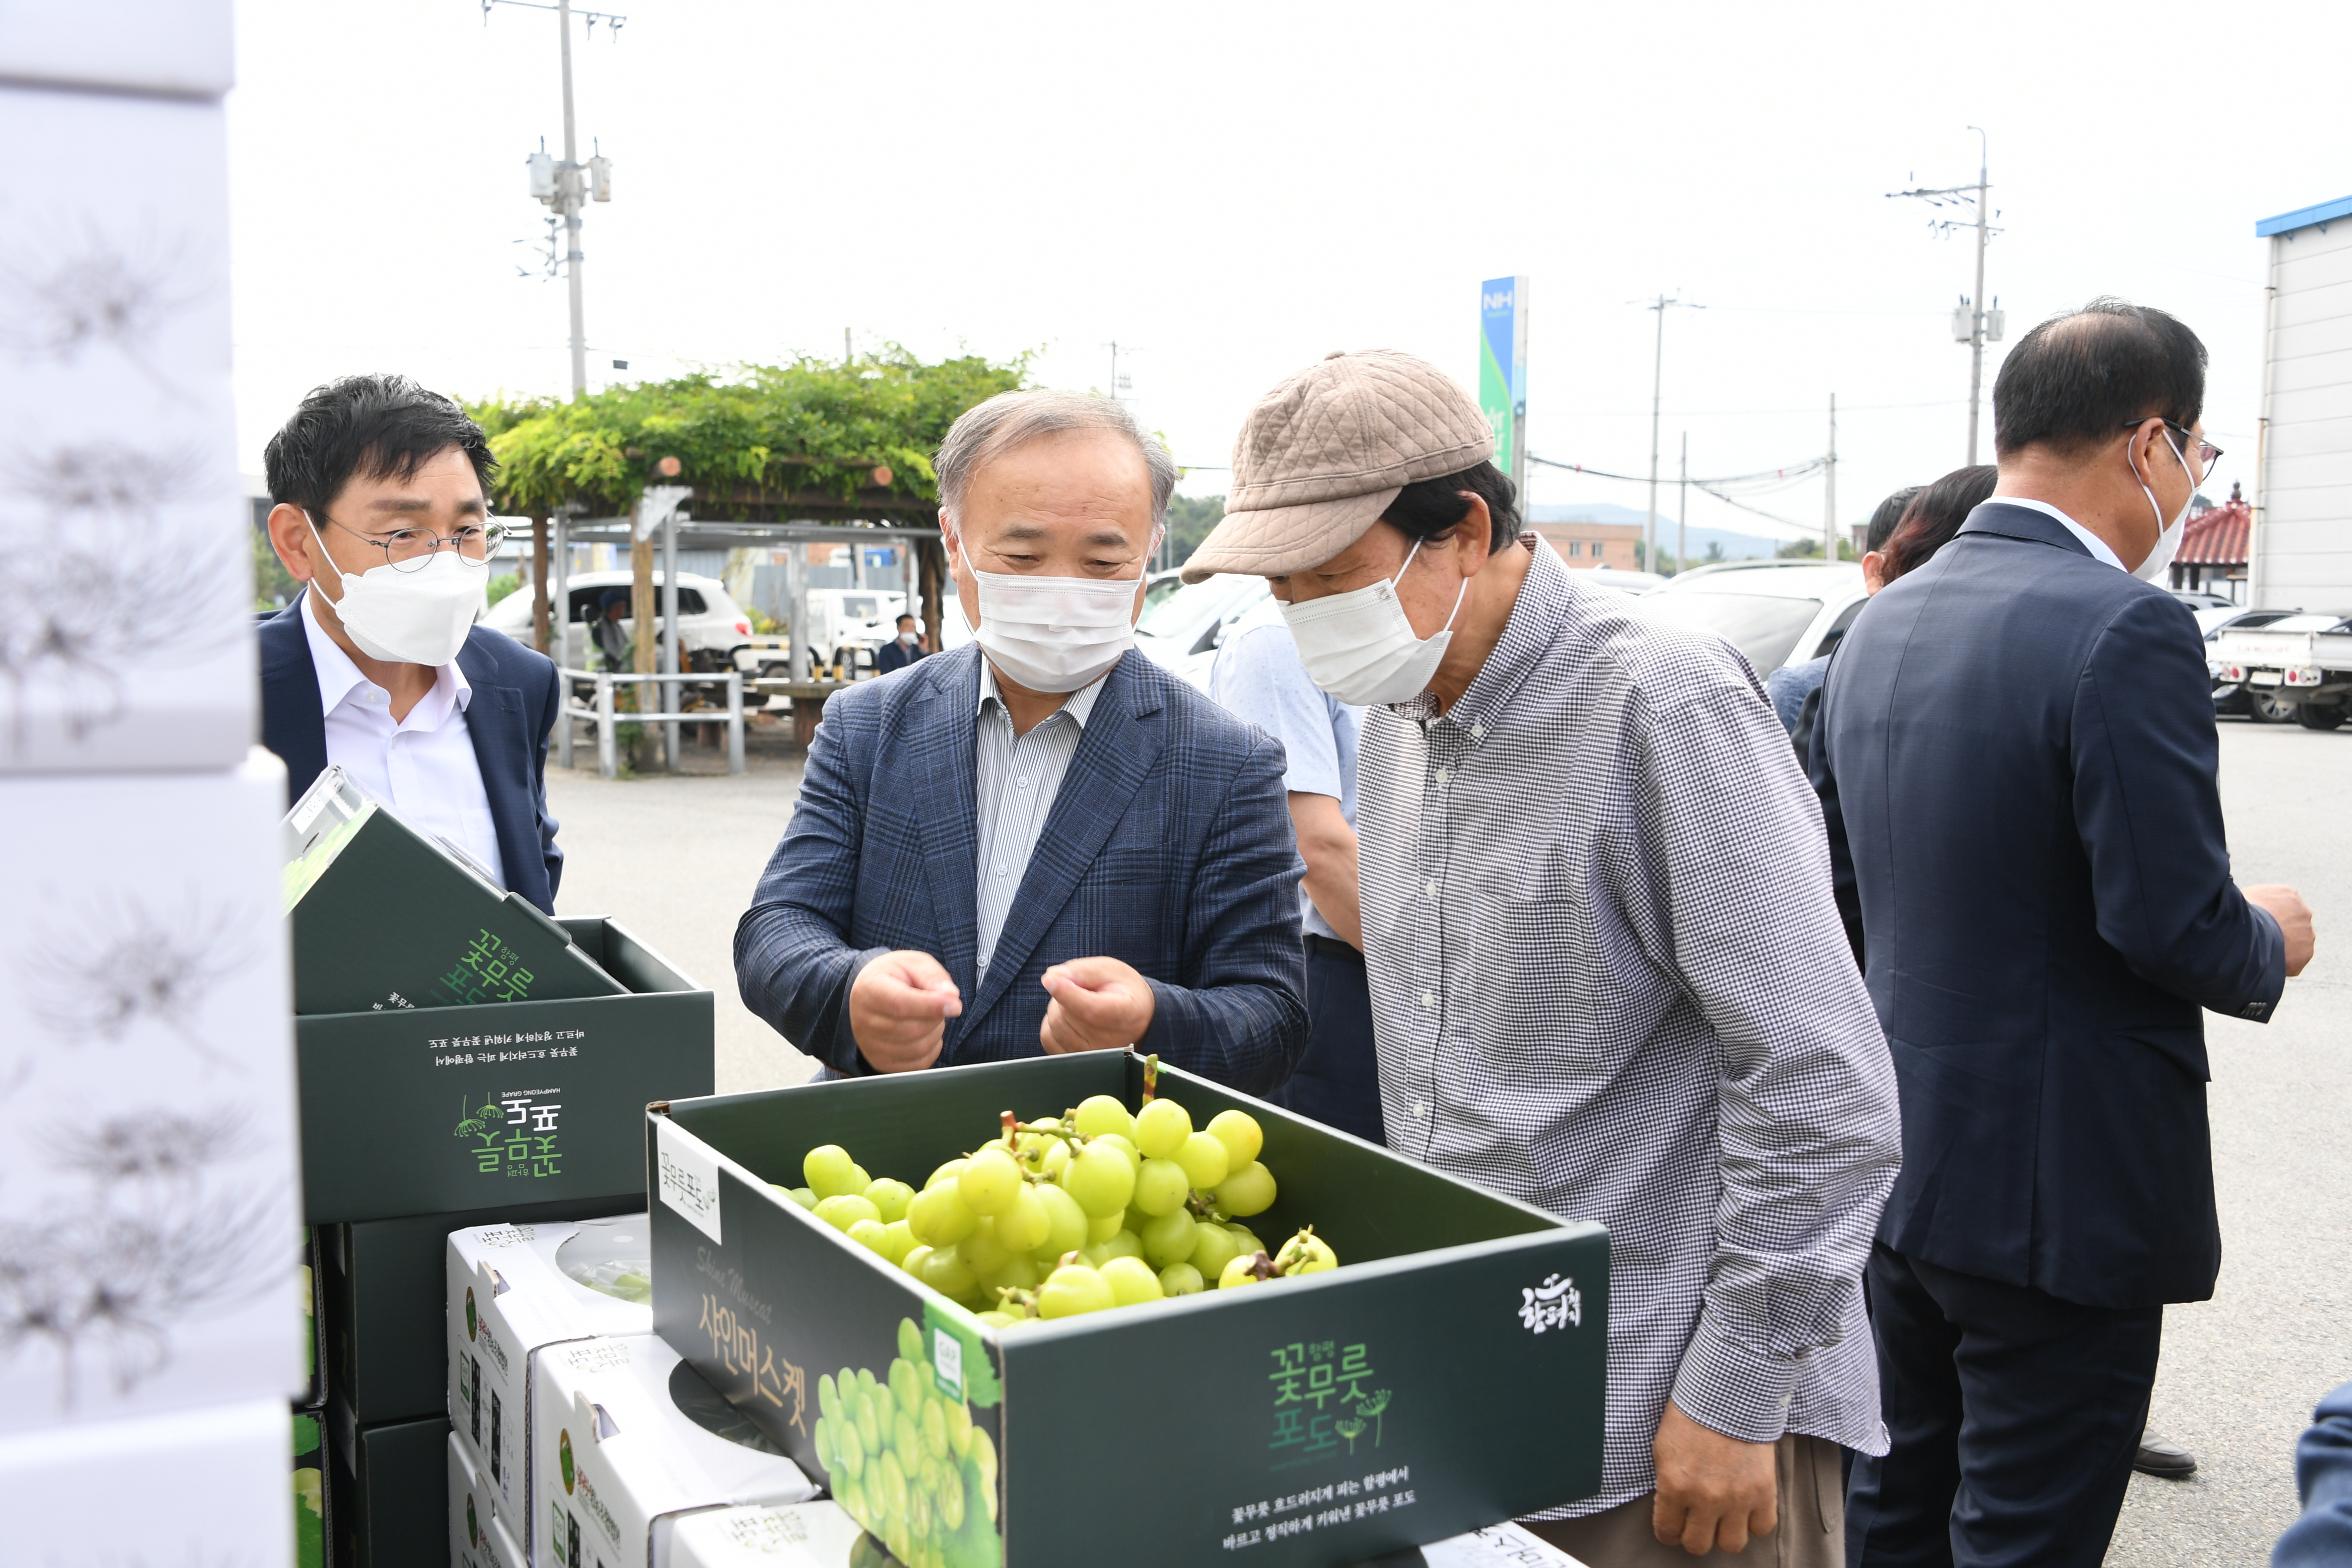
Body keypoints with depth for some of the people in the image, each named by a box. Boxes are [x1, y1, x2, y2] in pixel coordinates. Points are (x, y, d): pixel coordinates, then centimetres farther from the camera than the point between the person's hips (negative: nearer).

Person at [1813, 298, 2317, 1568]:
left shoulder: (1882, 624, 6)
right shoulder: (2128, 630, -20)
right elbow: (2175, 923, -22)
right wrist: (2269, 941, -1)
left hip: (1904, 1166, 8)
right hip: (2063, 1187, -8)